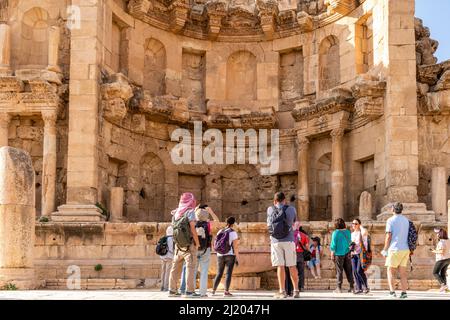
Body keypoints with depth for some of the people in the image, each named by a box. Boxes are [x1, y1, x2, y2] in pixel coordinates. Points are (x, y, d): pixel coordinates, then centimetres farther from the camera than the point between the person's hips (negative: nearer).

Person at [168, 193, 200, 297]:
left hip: (178, 245, 6)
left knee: (175, 268, 11)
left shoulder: (175, 213, 11)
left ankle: (172, 290, 15)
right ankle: (189, 291, -10)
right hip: (189, 245, -6)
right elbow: (193, 229, -14)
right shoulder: (190, 212, -8)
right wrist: (197, 243, -7)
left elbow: (174, 228, 9)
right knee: (190, 267, -5)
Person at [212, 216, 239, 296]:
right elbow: (235, 246, -11)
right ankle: (226, 292, -13)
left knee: (219, 274, 13)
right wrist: (237, 259, -8)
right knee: (229, 273, -5)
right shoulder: (233, 233, -8)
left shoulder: (220, 232, 8)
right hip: (230, 255, -5)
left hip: (220, 255, 5)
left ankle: (213, 291, 10)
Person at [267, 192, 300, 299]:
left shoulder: (270, 210, 5)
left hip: (276, 241, 0)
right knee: (292, 266, 7)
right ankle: (296, 290, 9)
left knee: (280, 266, -1)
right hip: (288, 241, 0)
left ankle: (282, 291, -5)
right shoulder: (291, 209, 2)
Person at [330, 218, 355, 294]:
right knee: (348, 270, 8)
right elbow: (350, 242, 13)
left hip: (339, 254, -4)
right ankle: (352, 287, 8)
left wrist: (332, 254, -3)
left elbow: (333, 244, -9)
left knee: (339, 271, 1)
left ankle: (339, 288, 3)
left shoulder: (335, 233, -9)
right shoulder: (348, 232, 5)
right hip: (347, 253, 4)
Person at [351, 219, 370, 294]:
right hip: (354, 254, 6)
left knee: (359, 271, -15)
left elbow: (365, 232, -27)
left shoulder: (362, 232, -3)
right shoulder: (352, 234, 16)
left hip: (361, 253, -6)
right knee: (355, 271, -3)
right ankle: (359, 288, 0)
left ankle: (366, 287, -3)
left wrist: (361, 227, -10)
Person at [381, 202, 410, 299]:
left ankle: (392, 292, -7)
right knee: (403, 272, 8)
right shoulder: (406, 220, 11)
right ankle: (404, 292, 2)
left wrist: (385, 250, -3)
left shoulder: (391, 220, -8)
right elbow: (409, 236, 13)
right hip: (405, 249, 6)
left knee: (391, 271, 2)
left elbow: (388, 237, -12)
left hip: (395, 249, -6)